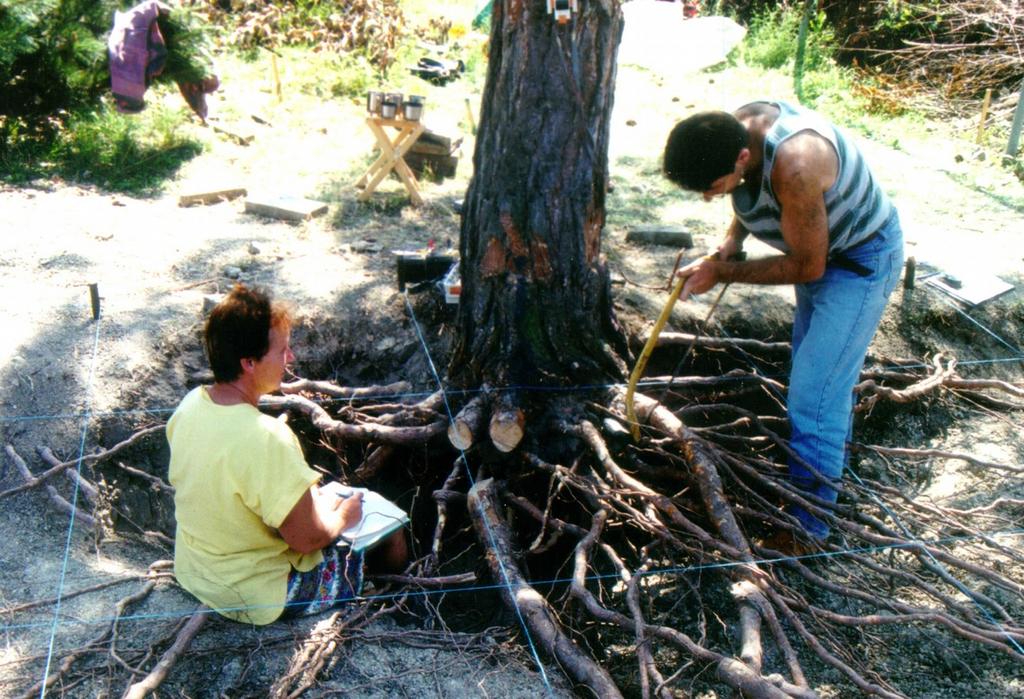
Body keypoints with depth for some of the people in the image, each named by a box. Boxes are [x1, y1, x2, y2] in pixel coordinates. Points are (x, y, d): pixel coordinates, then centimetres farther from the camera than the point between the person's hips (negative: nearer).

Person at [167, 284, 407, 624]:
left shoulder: (191, 404, -9)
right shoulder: (267, 440, -34)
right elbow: (307, 539, -25)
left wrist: (309, 496, 8)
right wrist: (342, 517, -4)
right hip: (259, 599, -7)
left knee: (320, 494, 26)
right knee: (391, 534, 8)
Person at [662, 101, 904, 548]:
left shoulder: (795, 164, -40)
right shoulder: (736, 128, -14)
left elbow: (806, 267, -28)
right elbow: (752, 198, 6)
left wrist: (723, 272, -23)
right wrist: (729, 244, -12)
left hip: (861, 262, -9)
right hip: (820, 249, 9)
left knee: (815, 392, -10)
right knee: (815, 369, 24)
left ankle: (808, 527, 3)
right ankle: (834, 456, 48)